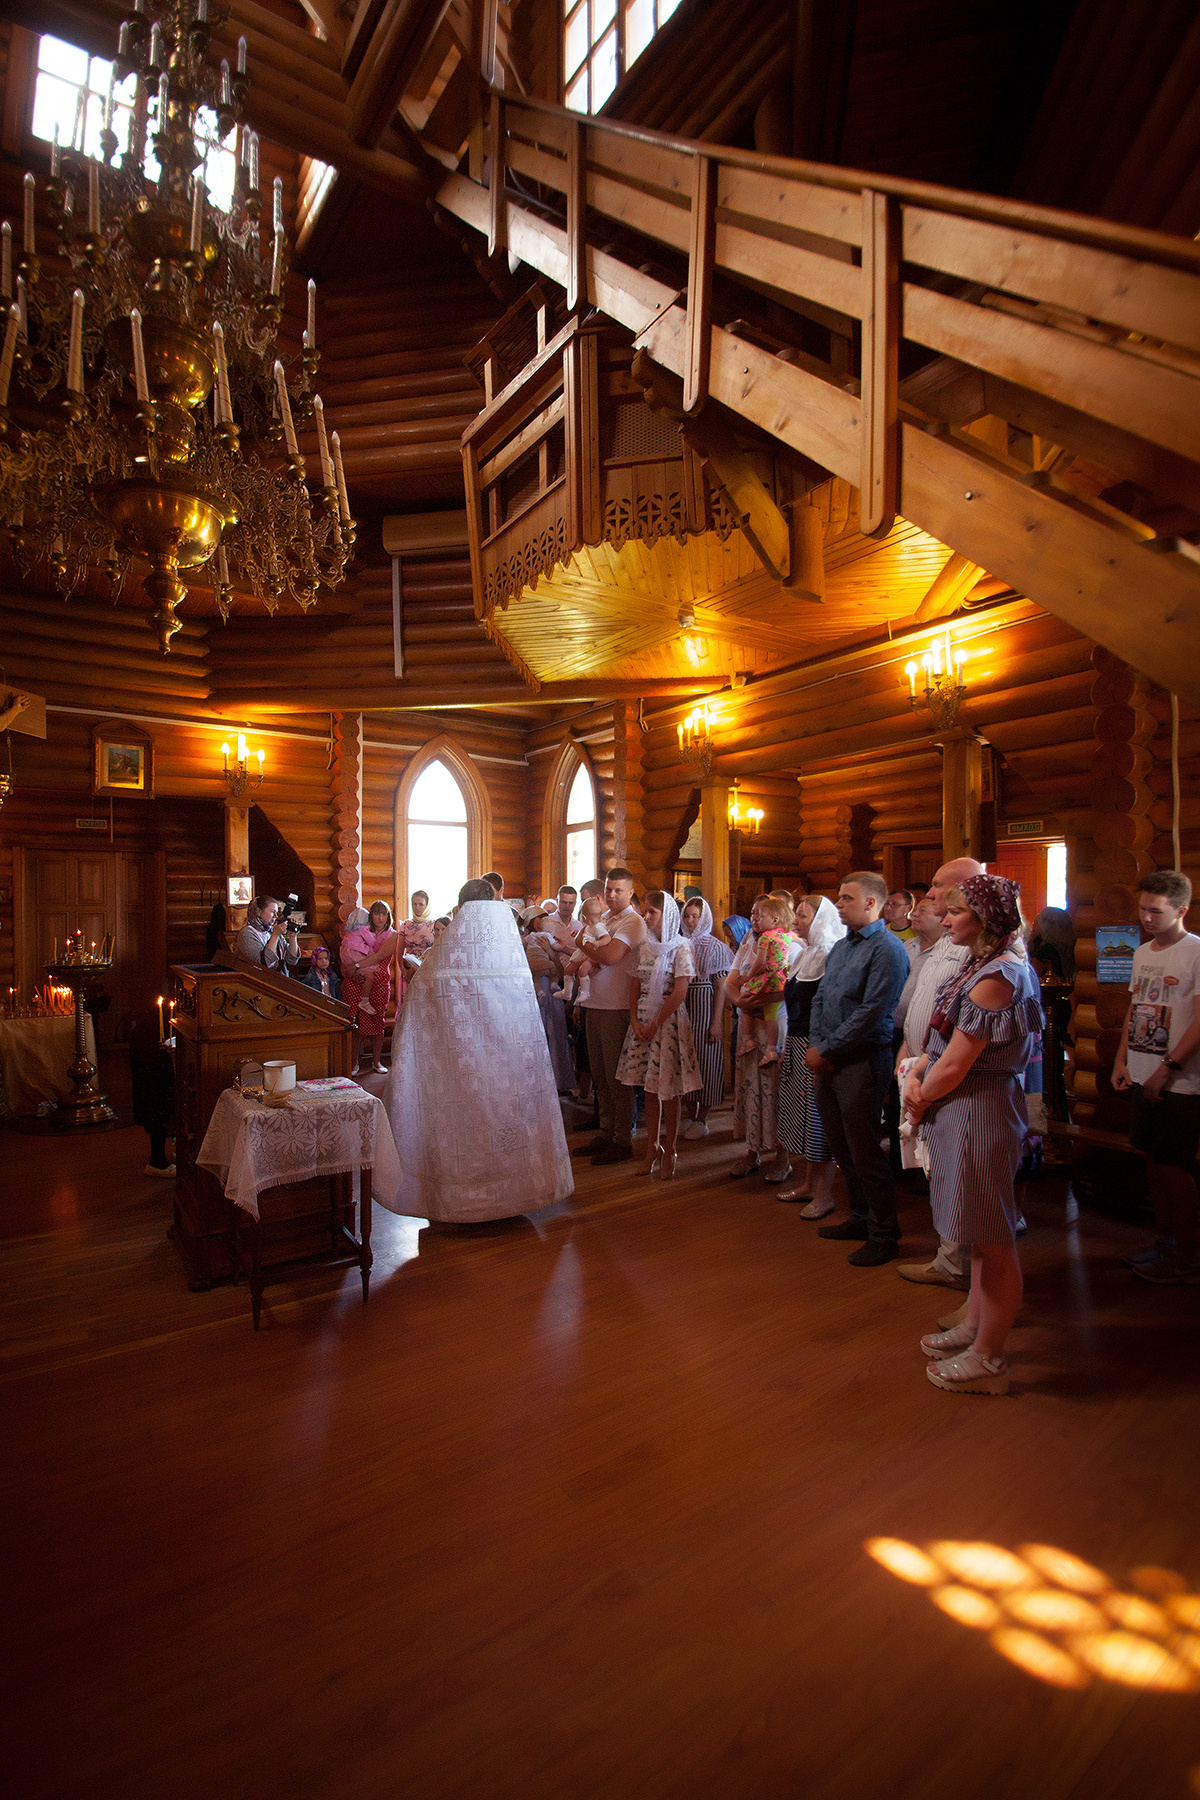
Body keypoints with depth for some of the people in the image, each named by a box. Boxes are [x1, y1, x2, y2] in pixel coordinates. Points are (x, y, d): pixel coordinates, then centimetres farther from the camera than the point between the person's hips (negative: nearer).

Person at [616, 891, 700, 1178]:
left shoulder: (680, 947, -7)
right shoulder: (645, 945, 10)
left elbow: (680, 993, -13)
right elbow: (635, 985, 10)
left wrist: (655, 1024, -12)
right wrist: (635, 1020, -2)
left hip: (668, 1021, -5)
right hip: (643, 1021, 5)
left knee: (667, 1090, 1)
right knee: (649, 1089, 8)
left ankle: (668, 1153, 11)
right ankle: (651, 1150, 16)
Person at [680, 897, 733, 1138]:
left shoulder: (715, 947, -5)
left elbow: (721, 987, -9)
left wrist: (717, 1022, -15)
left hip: (705, 1009, -5)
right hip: (682, 1010, 5)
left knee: (705, 1061, 0)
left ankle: (701, 1120, 10)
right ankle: (690, 1117, 22)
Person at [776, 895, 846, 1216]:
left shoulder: (832, 957, -15)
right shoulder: (806, 954, 14)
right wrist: (789, 1048, 19)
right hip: (798, 1044, 9)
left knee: (819, 1119, -1)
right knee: (802, 1114, 15)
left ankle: (824, 1194, 10)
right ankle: (807, 1183, 27)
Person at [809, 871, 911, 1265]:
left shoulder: (887, 949, -13)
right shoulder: (840, 947, 15)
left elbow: (871, 1012, -19)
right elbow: (820, 997, 16)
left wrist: (826, 1049, -14)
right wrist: (815, 1043, 1)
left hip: (862, 1061, -8)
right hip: (828, 1062, 9)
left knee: (864, 1151, -1)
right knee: (841, 1145, 17)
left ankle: (883, 1235, 15)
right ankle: (860, 1218, 33)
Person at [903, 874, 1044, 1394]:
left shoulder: (996, 977, -22)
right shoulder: (977, 967, 9)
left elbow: (955, 1066, -22)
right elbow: (943, 1041, 14)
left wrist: (921, 1102, -7)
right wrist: (916, 1073, -1)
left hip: (981, 1111, -10)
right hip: (962, 1109, 10)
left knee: (992, 1239, 5)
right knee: (982, 1233, 22)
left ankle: (987, 1358, 20)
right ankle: (974, 1327, 38)